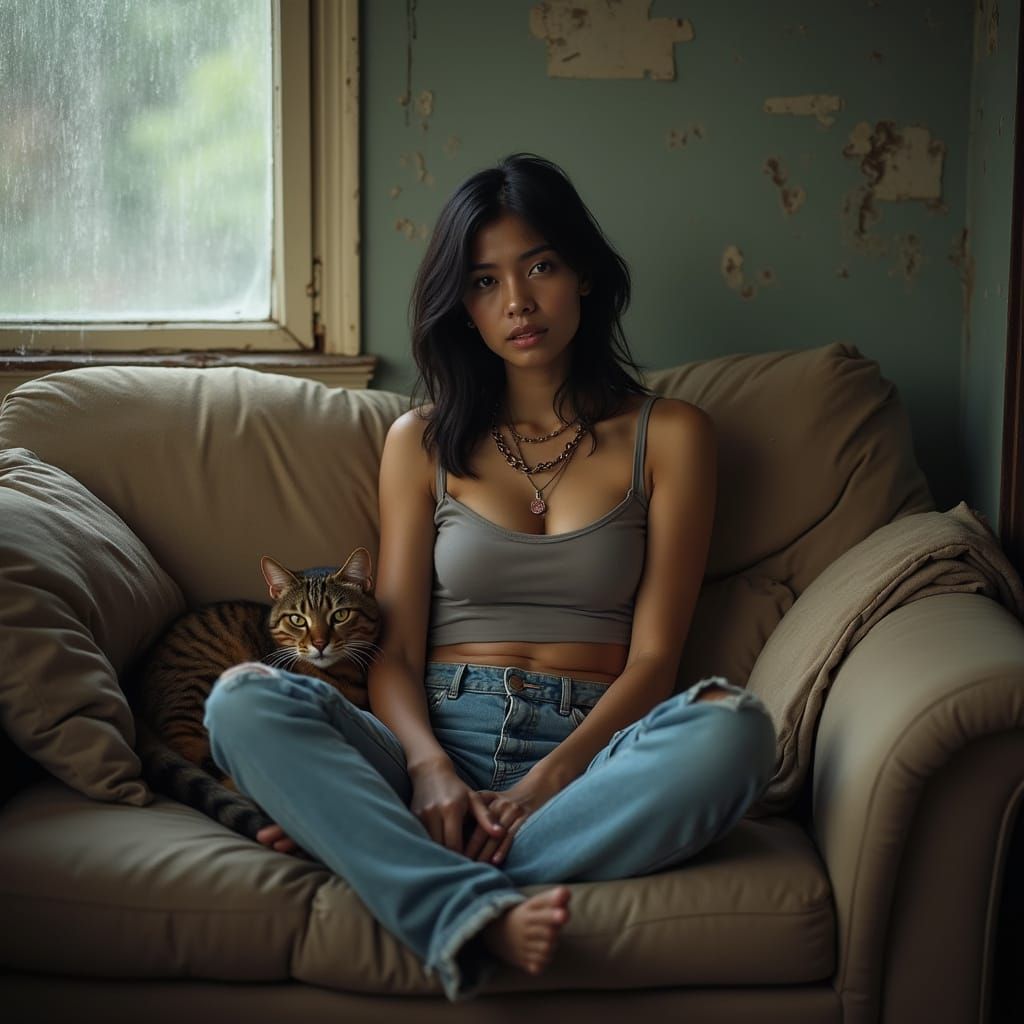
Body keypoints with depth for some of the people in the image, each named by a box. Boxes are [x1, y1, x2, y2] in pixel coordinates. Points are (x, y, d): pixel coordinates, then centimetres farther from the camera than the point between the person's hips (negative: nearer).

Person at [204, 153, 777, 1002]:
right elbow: (395, 651, 6)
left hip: (591, 752, -1)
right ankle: (478, 914, -42)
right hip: (439, 746, 1)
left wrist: (549, 780, -16)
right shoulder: (423, 442, 16)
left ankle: (354, 845, -32)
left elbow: (654, 653, 2)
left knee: (733, 728, -34)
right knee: (245, 702, -25)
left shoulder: (668, 435, 11)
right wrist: (430, 767, -17)